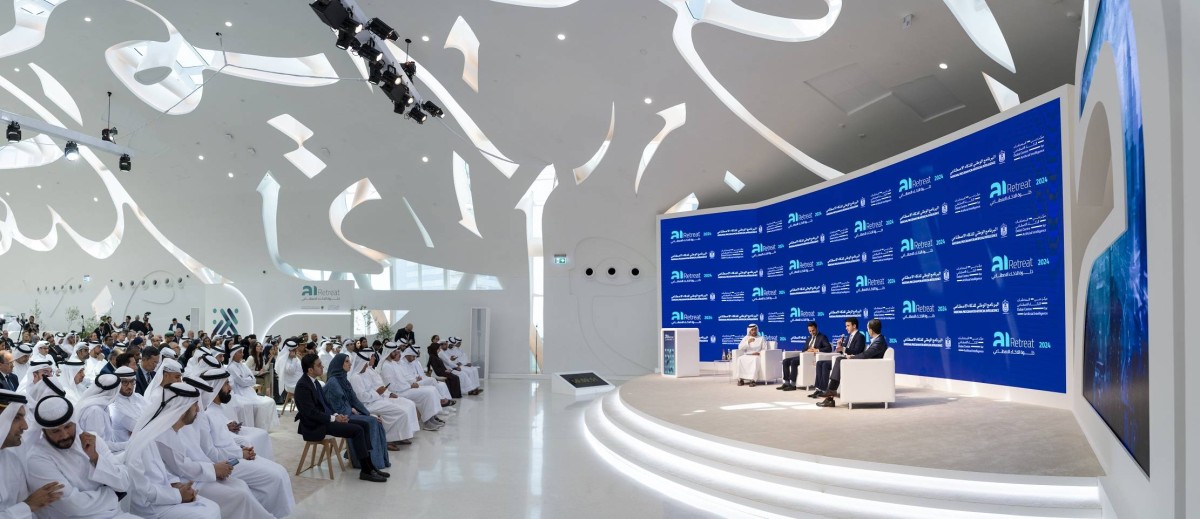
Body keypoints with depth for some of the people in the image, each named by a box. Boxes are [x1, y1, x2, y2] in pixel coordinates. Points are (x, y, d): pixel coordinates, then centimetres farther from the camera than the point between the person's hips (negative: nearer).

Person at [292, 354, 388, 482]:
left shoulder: (315, 382, 11)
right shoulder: (302, 386, -17)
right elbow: (310, 412, -22)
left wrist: (336, 415, 0)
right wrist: (333, 418, -18)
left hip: (324, 419, 9)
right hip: (315, 426, -9)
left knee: (363, 425, -1)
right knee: (357, 430, -19)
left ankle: (369, 465, -2)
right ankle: (366, 470, -11)